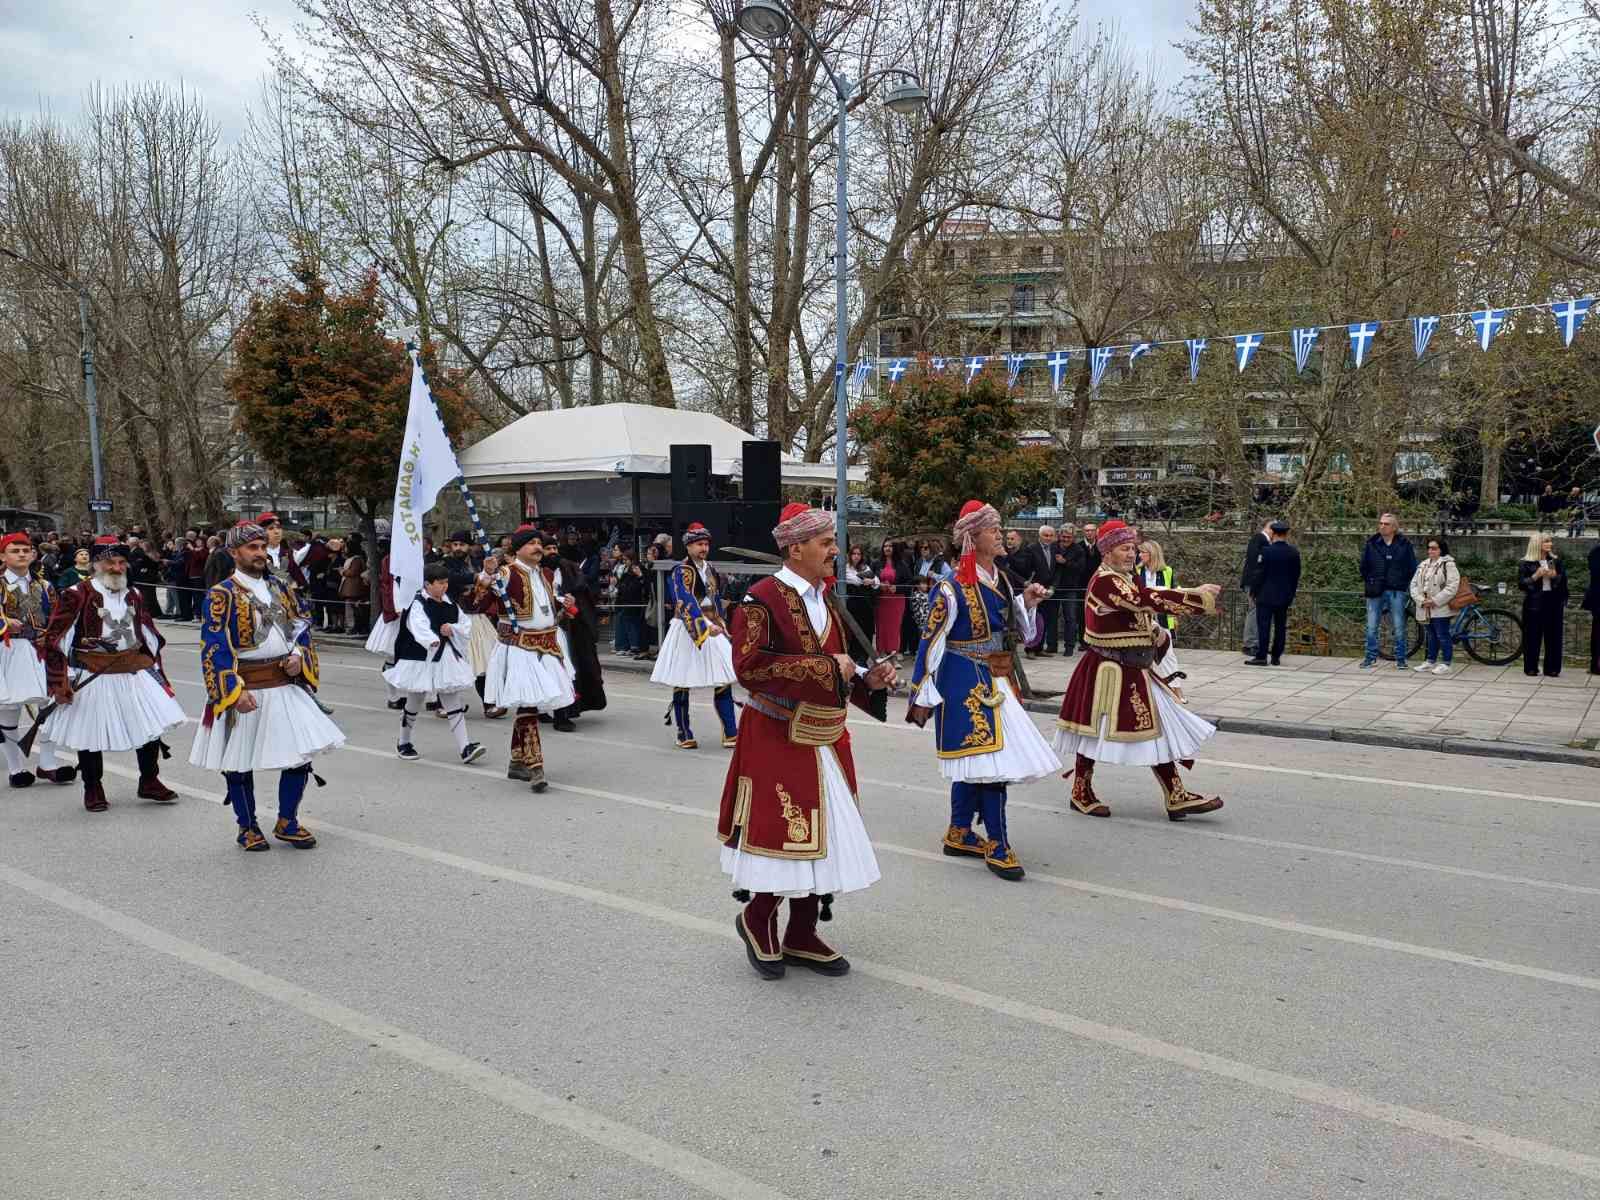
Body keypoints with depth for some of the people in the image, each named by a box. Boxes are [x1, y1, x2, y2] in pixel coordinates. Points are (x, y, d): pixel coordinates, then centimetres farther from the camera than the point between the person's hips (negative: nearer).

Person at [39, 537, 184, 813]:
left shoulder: (134, 596, 9)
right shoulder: (77, 595, -9)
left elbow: (150, 637, 20)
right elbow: (54, 640, -9)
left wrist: (156, 671, 16)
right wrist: (59, 682, -11)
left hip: (135, 673, 5)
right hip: (92, 677, -4)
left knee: (152, 725, 2)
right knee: (90, 734, 6)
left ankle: (149, 782, 18)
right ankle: (92, 790, 23)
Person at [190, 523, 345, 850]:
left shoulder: (281, 588, 9)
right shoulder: (221, 595, -9)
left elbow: (302, 628, 18)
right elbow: (214, 649, -14)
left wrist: (299, 657, -2)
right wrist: (235, 691, -21)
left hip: (287, 685, 5)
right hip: (244, 690, -5)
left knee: (301, 752, 3)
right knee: (240, 763, 7)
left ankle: (287, 822, 20)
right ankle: (247, 828, 25)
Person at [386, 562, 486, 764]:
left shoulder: (450, 604, 7)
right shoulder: (418, 604, -13)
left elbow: (465, 624, 13)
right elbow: (419, 626, -32)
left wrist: (452, 629, -9)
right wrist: (432, 640, -50)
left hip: (446, 657, 5)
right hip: (421, 658, -5)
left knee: (454, 703, -1)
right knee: (414, 702, 11)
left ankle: (464, 748, -4)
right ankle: (404, 742, 32)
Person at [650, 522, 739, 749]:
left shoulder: (711, 570, 13)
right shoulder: (681, 572, -10)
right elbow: (686, 603, -23)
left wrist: (722, 626, 12)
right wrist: (704, 627, -33)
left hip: (713, 630, 6)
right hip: (687, 631, -6)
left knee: (723, 681, -1)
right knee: (681, 684, 2)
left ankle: (730, 733, 1)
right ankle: (684, 734, 13)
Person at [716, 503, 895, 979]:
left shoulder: (824, 598, 12)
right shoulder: (762, 598, -14)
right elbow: (749, 666, -24)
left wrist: (866, 679, 1)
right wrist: (825, 668, -22)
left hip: (825, 741, 8)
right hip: (778, 742, -8)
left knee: (821, 838, 12)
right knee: (785, 837, -2)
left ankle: (802, 936, 26)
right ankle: (757, 920, 24)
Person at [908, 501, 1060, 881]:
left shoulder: (1001, 581, 9)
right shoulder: (953, 588, -14)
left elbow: (1019, 633, 19)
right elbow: (931, 642, -12)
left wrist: (1027, 602, 1)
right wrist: (922, 696, -11)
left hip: (994, 682, 8)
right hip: (965, 683, -8)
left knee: (973, 760, 15)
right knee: (992, 759, -10)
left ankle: (959, 834, 27)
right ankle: (997, 847, -3)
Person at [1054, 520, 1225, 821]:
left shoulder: (1124, 579, 13)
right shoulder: (1106, 581, -19)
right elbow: (1149, 600, -29)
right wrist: (1198, 597, -24)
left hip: (1133, 671, 10)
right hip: (1109, 671, -9)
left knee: (1157, 728, 6)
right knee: (1094, 729, 5)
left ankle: (1177, 797, 8)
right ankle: (1081, 793, 20)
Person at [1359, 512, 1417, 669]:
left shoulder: (1404, 544, 1)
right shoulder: (1371, 544, 4)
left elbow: (1412, 568, 6)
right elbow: (1363, 567, 10)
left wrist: (1405, 585, 3)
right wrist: (1369, 585, 7)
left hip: (1397, 591, -1)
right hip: (1375, 592, 1)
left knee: (1399, 627, 3)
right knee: (1371, 627, 3)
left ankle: (1400, 659, 12)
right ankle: (1371, 657, 13)